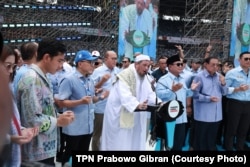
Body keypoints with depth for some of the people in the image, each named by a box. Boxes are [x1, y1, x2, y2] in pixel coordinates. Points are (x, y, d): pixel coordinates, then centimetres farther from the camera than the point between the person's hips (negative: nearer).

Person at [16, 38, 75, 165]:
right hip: (37, 153, -9)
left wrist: (59, 116, 2)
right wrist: (58, 121, -12)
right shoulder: (32, 80, -20)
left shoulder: (41, 78, 11)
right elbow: (33, 120, -25)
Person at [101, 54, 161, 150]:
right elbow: (125, 96, -31)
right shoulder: (125, 75, -18)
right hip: (119, 114, -8)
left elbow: (150, 94, 2)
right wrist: (137, 105, -47)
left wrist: (159, 103, -17)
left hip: (134, 116, 8)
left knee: (134, 143, 10)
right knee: (119, 143, -1)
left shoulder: (144, 77, 10)